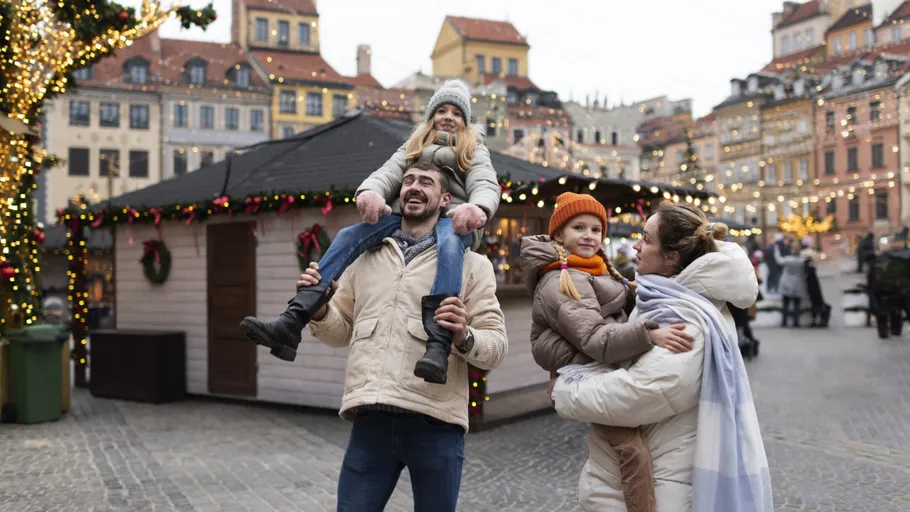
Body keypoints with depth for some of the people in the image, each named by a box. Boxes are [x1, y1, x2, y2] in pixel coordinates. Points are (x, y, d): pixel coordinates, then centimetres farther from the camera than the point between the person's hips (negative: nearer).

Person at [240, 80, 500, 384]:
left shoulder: (475, 151, 22)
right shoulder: (413, 146, 30)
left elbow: (486, 185, -1)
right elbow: (389, 172, 8)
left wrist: (477, 207, -28)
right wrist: (371, 190, -20)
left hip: (453, 220, -3)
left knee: (448, 244, -39)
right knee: (347, 237, -22)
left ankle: (437, 347, -55)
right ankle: (289, 326, -33)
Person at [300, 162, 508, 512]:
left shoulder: (471, 264, 6)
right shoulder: (366, 258, 16)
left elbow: (496, 347, 0)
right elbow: (342, 332, 20)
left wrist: (465, 337, -21)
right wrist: (319, 309, 0)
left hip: (435, 422, -2)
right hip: (370, 420, 2)